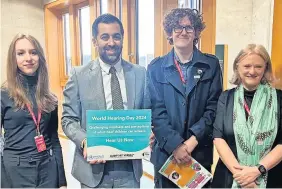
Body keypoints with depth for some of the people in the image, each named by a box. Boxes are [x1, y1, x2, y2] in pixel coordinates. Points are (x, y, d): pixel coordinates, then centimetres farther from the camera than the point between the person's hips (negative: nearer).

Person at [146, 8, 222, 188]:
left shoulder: (211, 64, 0)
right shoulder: (156, 67, 0)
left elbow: (214, 107, -3)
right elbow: (156, 110, -6)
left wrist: (194, 139, -14)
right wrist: (174, 144, -15)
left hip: (200, 151, 0)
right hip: (166, 150, 0)